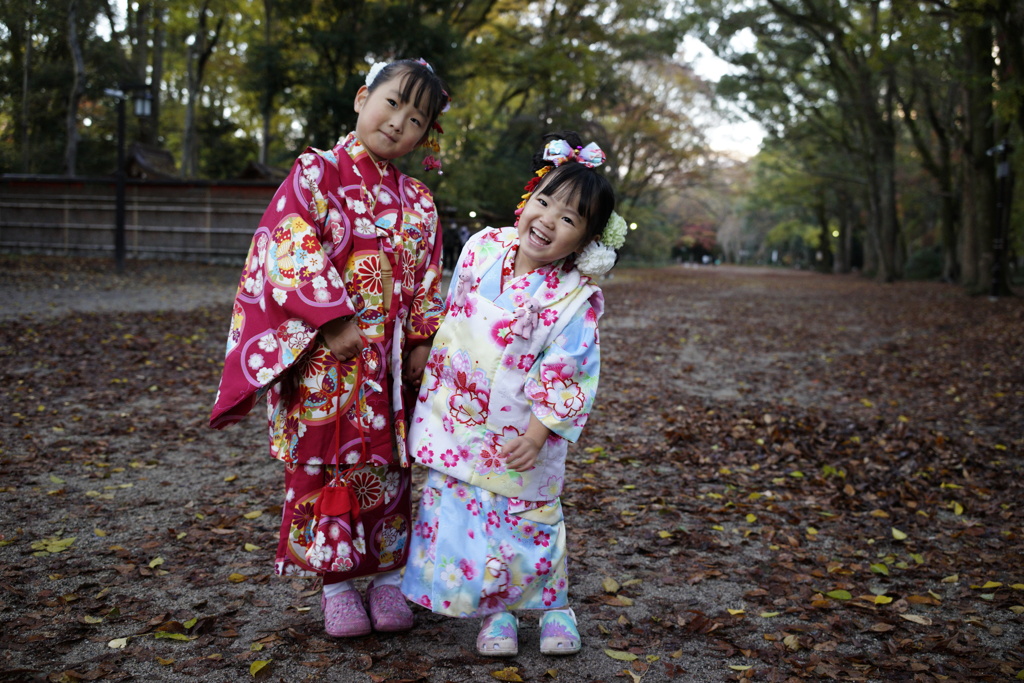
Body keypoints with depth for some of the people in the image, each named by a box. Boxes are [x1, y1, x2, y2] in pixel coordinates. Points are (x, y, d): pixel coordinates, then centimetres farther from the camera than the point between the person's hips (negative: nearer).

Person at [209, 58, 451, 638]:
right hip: (323, 356, -4)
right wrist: (333, 318, -18)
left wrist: (424, 342, 1)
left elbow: (429, 282, 13)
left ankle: (388, 575, 25)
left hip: (392, 362, 4)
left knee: (391, 465, 10)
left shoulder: (419, 203, 13)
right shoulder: (317, 173, -2)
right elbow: (293, 250, -12)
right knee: (324, 463, 3)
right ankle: (336, 582, 18)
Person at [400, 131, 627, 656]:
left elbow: (565, 374, -17)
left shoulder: (575, 300, -20)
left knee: (528, 519, 9)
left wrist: (538, 433, -20)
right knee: (456, 513, 7)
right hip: (455, 422, 4)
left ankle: (552, 605, 34)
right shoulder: (482, 248, -5)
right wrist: (431, 377, 15)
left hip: (519, 438, -4)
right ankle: (495, 612, 26)